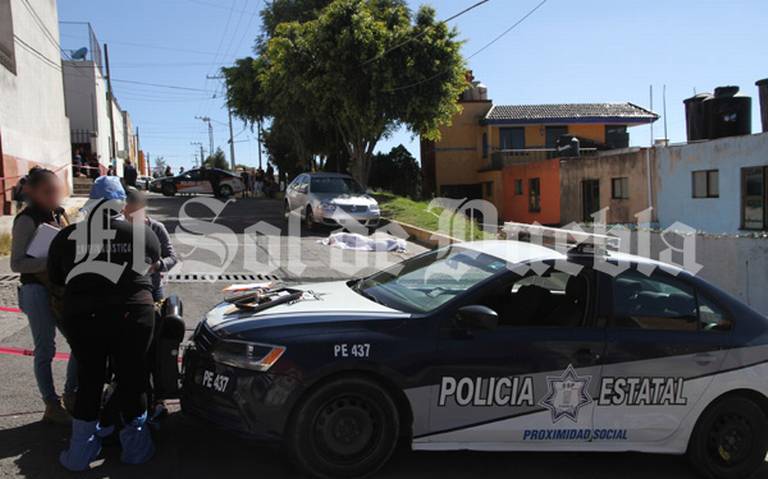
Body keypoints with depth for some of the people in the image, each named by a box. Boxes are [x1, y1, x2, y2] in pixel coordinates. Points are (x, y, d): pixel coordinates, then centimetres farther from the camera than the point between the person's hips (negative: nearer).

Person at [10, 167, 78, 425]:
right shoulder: (27, 220, -12)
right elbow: (17, 263, -15)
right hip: (37, 290, -7)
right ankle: (52, 406, 15)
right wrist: (51, 261, -25)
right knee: (45, 349, 2)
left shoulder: (59, 214, 8)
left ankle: (70, 393, 25)